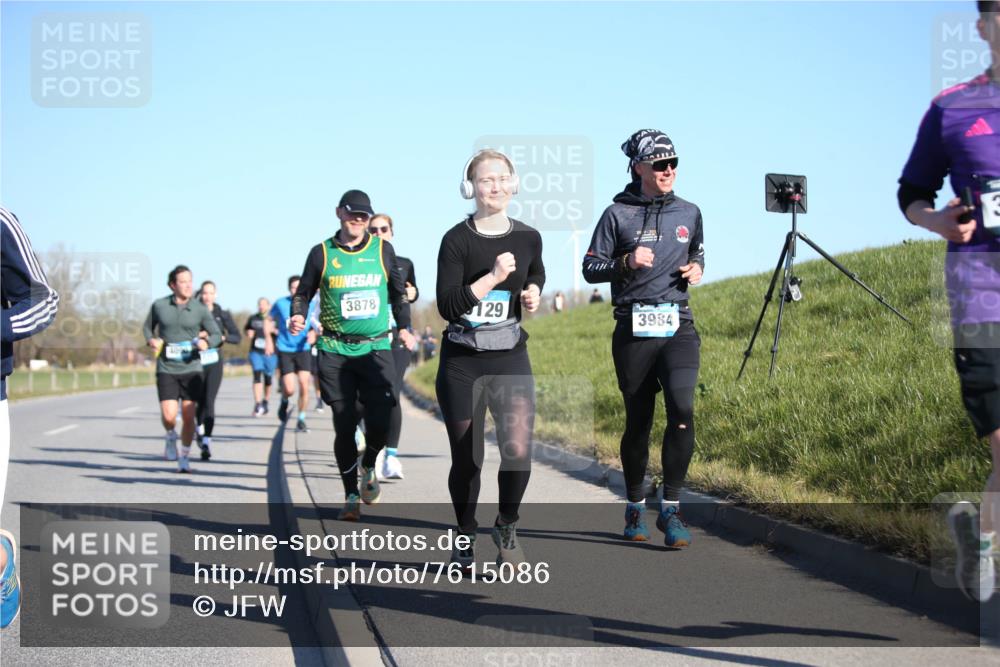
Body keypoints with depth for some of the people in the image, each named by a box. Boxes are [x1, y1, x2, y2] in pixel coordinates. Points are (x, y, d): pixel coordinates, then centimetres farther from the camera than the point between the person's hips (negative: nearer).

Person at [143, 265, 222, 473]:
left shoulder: (200, 309, -1)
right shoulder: (159, 305, 0)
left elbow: (217, 335, 3)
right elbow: (148, 327, 16)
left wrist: (206, 342, -19)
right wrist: (151, 340, -5)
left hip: (191, 368, 0)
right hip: (166, 369, 0)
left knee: (189, 416, -1)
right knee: (169, 416, -13)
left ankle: (184, 458, 18)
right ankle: (171, 437, 21)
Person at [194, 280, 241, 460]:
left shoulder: (222, 314, 4)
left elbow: (237, 337, 1)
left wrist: (222, 337, -16)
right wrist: (197, 336, -17)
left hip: (214, 362, 0)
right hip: (197, 362, 0)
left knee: (209, 401, -11)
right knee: (200, 401, 8)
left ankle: (206, 441, -15)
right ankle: (200, 428, 38)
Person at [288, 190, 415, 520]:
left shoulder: (383, 249, 7)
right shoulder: (322, 253, 3)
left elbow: (398, 291, 20)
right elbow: (304, 292, 10)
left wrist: (404, 326, 16)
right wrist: (298, 316, -8)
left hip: (376, 347, 1)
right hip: (335, 351, -1)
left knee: (380, 424, -10)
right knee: (344, 426, -1)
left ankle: (368, 468, 22)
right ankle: (351, 495, 13)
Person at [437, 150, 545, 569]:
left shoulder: (528, 238, 3)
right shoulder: (457, 240, -9)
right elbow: (447, 306, -17)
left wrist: (533, 291, 5)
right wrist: (493, 277, -23)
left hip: (511, 359, 2)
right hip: (461, 363, -2)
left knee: (518, 448, -16)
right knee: (466, 459, 6)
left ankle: (506, 528, 8)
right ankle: (465, 538, 28)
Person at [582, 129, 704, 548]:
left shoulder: (689, 213, 11)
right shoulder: (618, 214, 0)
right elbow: (590, 269, 1)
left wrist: (697, 269, 5)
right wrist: (626, 262, -16)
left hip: (678, 327, 2)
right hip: (633, 330, -2)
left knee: (682, 407, -19)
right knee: (638, 422, 5)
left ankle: (671, 508, -11)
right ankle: (635, 508, 23)